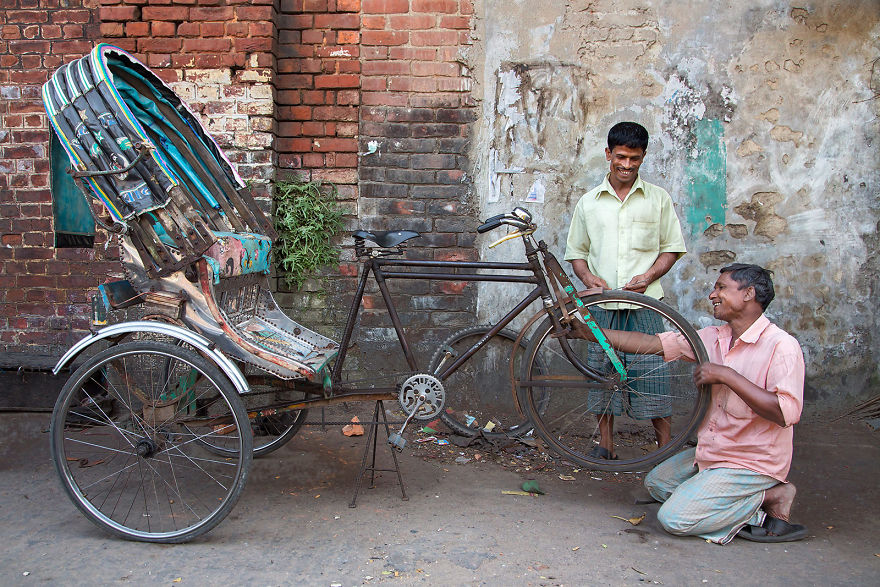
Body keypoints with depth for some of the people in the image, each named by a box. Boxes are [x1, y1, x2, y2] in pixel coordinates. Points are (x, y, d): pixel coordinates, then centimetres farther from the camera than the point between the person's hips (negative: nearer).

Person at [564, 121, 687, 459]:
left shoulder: (658, 199, 7)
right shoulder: (589, 202, 10)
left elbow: (672, 248, 8)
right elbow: (576, 251, 15)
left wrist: (649, 276, -10)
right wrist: (587, 277, -5)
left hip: (645, 302, -2)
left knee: (652, 369, -3)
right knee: (601, 370, 5)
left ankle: (666, 445, 9)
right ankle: (605, 445, 16)